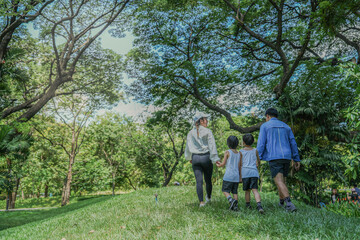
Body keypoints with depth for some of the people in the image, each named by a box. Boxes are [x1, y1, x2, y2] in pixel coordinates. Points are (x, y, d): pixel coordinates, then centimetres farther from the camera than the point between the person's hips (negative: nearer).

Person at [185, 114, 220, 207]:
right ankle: (208, 197, 37)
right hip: (206, 157, -2)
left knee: (198, 181, 2)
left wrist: (189, 158, 26)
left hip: (195, 158, 2)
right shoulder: (208, 131, -6)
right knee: (208, 180, 17)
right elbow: (212, 146, -13)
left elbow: (188, 146, 13)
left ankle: (201, 202, -1)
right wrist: (215, 159, -17)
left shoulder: (191, 133, 6)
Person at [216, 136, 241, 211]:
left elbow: (223, 163, -5)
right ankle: (235, 206, 5)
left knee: (225, 190, 3)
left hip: (228, 176, -5)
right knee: (234, 192, 12)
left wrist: (219, 165, 15)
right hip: (236, 176, 5)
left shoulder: (227, 152, -6)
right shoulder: (239, 154, 8)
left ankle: (231, 200, -20)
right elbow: (238, 166, 9)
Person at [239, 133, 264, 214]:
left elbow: (240, 165, 3)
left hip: (245, 173, -1)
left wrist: (240, 176, 8)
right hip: (254, 172, 1)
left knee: (247, 190, 12)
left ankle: (248, 205, 23)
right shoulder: (255, 151, 9)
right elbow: (258, 163, 16)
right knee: (255, 190, -6)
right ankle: (259, 205, -23)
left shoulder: (241, 151, 4)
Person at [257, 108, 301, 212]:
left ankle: (289, 203, -26)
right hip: (286, 157, 6)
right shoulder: (286, 126, 18)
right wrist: (297, 160, 17)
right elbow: (293, 144, 15)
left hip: (274, 157, -5)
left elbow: (261, 143, -5)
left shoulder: (265, 126, 4)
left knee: (279, 181, -11)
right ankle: (281, 202, 28)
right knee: (282, 180, 18)